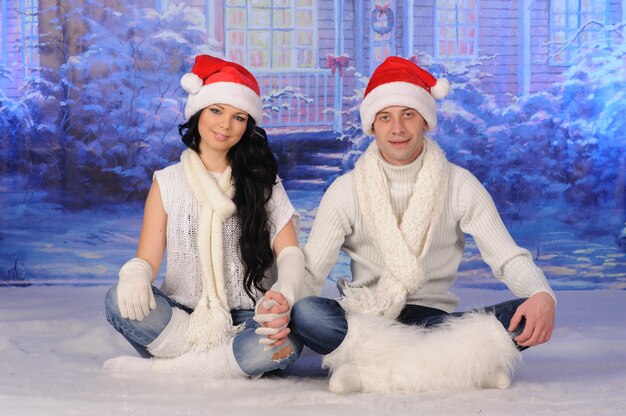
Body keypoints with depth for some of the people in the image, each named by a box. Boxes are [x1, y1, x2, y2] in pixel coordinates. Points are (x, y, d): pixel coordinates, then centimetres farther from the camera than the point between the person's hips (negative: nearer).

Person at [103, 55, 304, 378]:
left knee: (285, 340, -34)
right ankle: (231, 361, -21)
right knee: (121, 300, -27)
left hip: (245, 322, 0)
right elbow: (148, 259, 1)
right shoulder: (168, 182, 9)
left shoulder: (262, 182, 8)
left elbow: (289, 250, -3)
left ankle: (160, 368, -20)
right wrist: (134, 275, -26)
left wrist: (284, 296, -27)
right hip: (182, 318, 0)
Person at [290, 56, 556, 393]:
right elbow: (311, 270, -4)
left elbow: (508, 257, -5)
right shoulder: (346, 191, 0)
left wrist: (542, 296, -28)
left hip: (434, 320, 1)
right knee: (305, 314, -34)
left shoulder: (460, 186, 1)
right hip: (363, 318, 0)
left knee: (526, 317, -26)